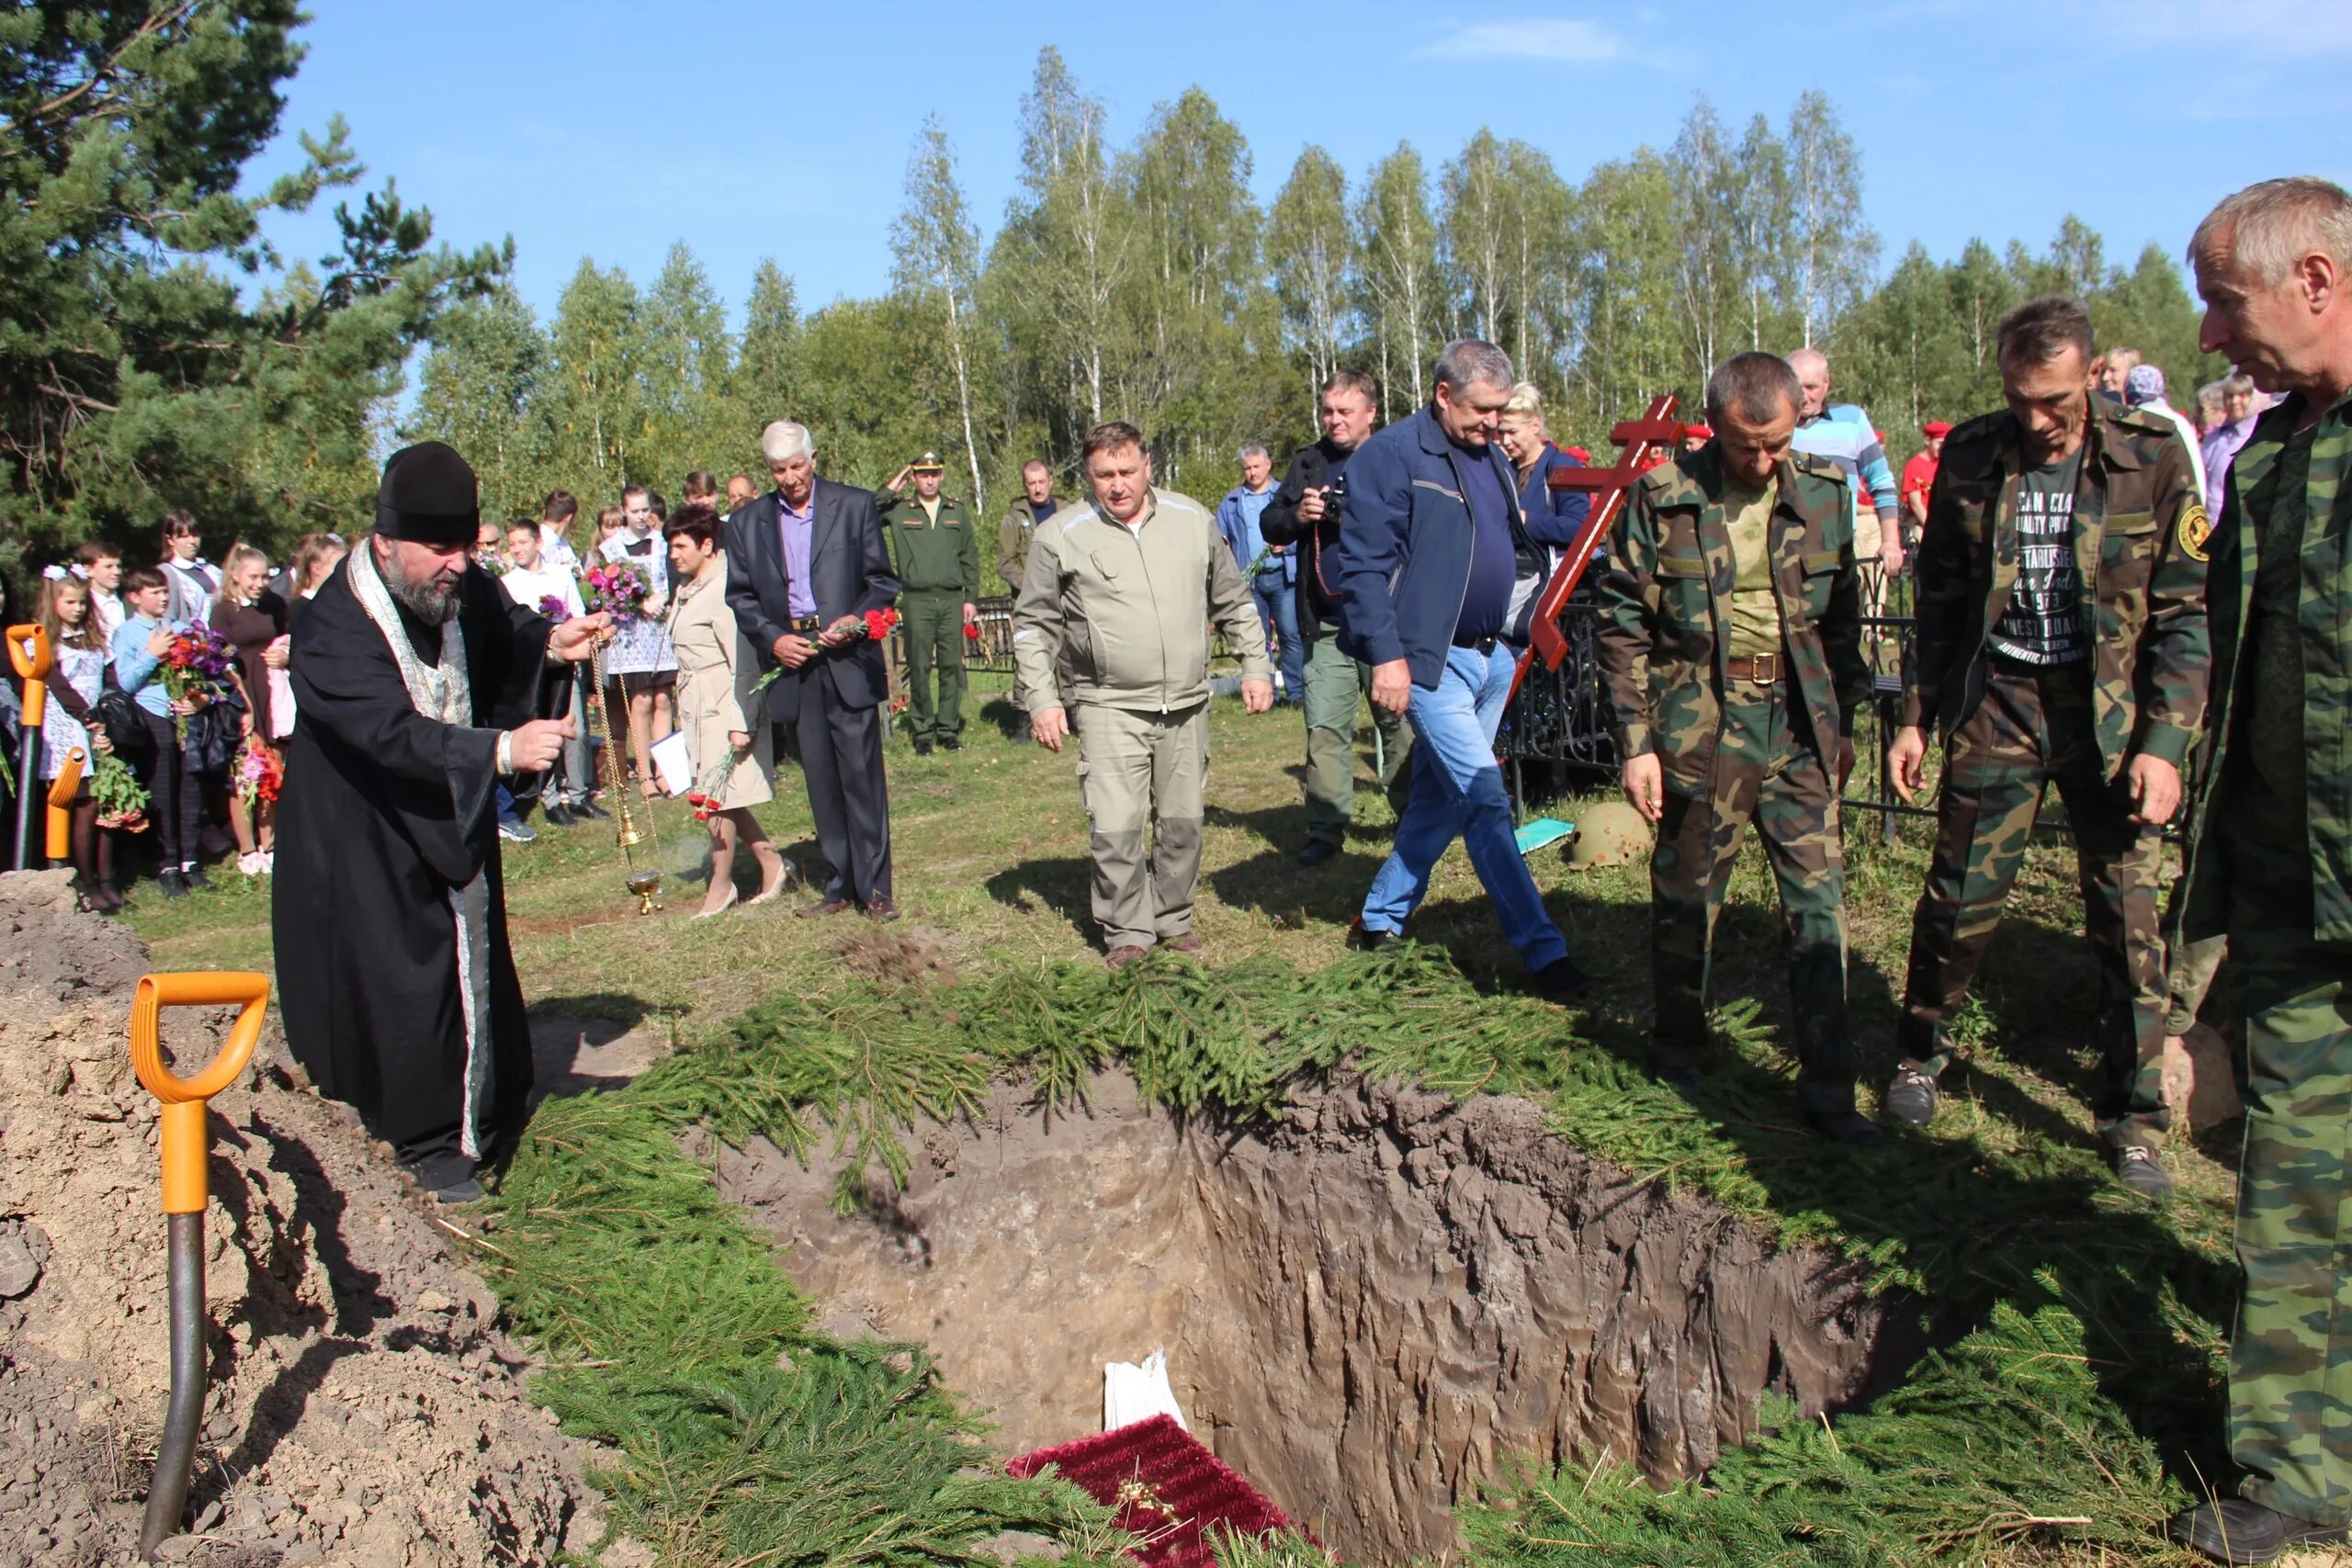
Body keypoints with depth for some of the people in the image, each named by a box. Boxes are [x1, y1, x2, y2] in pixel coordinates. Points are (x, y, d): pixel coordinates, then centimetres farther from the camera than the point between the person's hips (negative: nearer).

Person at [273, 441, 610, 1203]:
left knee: (474, 961, 16)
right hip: (364, 834, -6)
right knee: (402, 982, -2)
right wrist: (500, 750, -51)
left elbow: (505, 627, 12)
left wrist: (550, 640, -10)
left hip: (453, 815, 6)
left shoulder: (462, 589, -11)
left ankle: (482, 1114, 34)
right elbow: (396, 732, -40)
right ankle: (428, 1139, 16)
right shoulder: (332, 630, -28)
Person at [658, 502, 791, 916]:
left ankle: (721, 886, 14)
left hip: (724, 707, -9)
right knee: (718, 798, 12)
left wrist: (740, 724, -21)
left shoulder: (722, 591, -17)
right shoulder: (686, 587, 12)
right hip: (696, 707, 9)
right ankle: (770, 861, 25)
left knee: (715, 798, 0)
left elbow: (743, 661, -19)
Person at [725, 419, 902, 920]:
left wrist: (857, 620, -12)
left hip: (848, 660, -2)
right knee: (820, 781, 7)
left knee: (862, 775, -5)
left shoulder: (854, 506, 5)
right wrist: (772, 638, -6)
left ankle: (874, 888, 1)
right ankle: (840, 887, 15)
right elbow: (740, 596, 11)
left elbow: (882, 580, 6)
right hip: (792, 663, 2)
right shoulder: (746, 522, 10)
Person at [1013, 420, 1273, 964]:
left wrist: (1255, 666, 10)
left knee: (1182, 822, 11)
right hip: (1109, 709, -3)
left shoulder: (1193, 520, 6)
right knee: (1117, 826, -9)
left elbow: (1235, 602, 15)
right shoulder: (1062, 538, -3)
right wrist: (1042, 700, -5)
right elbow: (1033, 626, 2)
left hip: (1186, 705, 3)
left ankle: (1173, 919, 28)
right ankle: (1126, 933, 6)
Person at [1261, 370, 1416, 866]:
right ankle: (1326, 829, 7)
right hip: (1325, 624, 3)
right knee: (1325, 729, 2)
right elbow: (1269, 525, 13)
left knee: (1399, 721, 8)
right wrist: (1296, 515, -7)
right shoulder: (1307, 464, 12)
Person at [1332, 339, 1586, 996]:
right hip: (1429, 659, -8)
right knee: (1485, 800, -9)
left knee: (1441, 796, 14)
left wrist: (1532, 619, 11)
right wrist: (1386, 654, -20)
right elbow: (1364, 564, -15)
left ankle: (1382, 917, 30)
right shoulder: (1392, 455, -10)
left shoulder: (1492, 459, 15)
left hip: (1493, 656, 8)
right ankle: (1542, 949, -5)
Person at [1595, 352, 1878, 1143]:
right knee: (1685, 899, 9)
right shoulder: (1662, 499, -7)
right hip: (1699, 728, -2)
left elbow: (1842, 616, 14)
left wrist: (1844, 720, 15)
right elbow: (1623, 626, -4)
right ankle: (1676, 1052, 31)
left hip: (1799, 727, 3)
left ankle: (1828, 1085, 11)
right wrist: (1636, 740, -7)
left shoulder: (1824, 492, 4)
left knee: (1819, 899, 1)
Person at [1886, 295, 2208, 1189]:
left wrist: (2164, 743, -12)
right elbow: (1940, 601, 8)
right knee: (1962, 896, 5)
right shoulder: (1971, 458, -1)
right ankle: (1920, 1054, 28)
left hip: (2112, 710, -1)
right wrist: (1917, 717, 5)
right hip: (1997, 703, 1)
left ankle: (2135, 1115, 17)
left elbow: (2185, 613, -5)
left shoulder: (2152, 458, -7)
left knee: (2125, 915, 2)